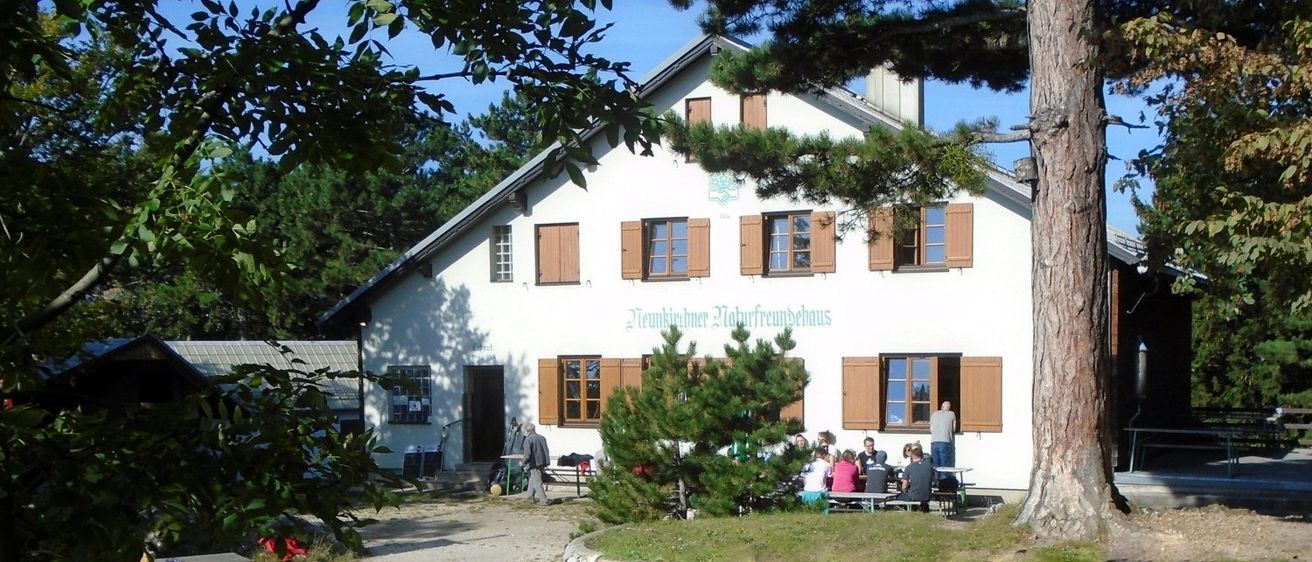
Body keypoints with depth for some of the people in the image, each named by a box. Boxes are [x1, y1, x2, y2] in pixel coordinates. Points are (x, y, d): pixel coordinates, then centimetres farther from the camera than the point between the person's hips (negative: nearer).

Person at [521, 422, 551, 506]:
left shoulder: (528, 440, -14)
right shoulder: (542, 438, 9)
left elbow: (527, 453, -20)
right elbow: (547, 451, 12)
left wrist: (524, 463, -5)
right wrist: (545, 461, 21)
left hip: (534, 464, -8)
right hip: (542, 463, 8)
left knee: (537, 482, -2)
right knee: (532, 479, 24)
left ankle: (544, 500, -4)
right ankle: (530, 496, 33)